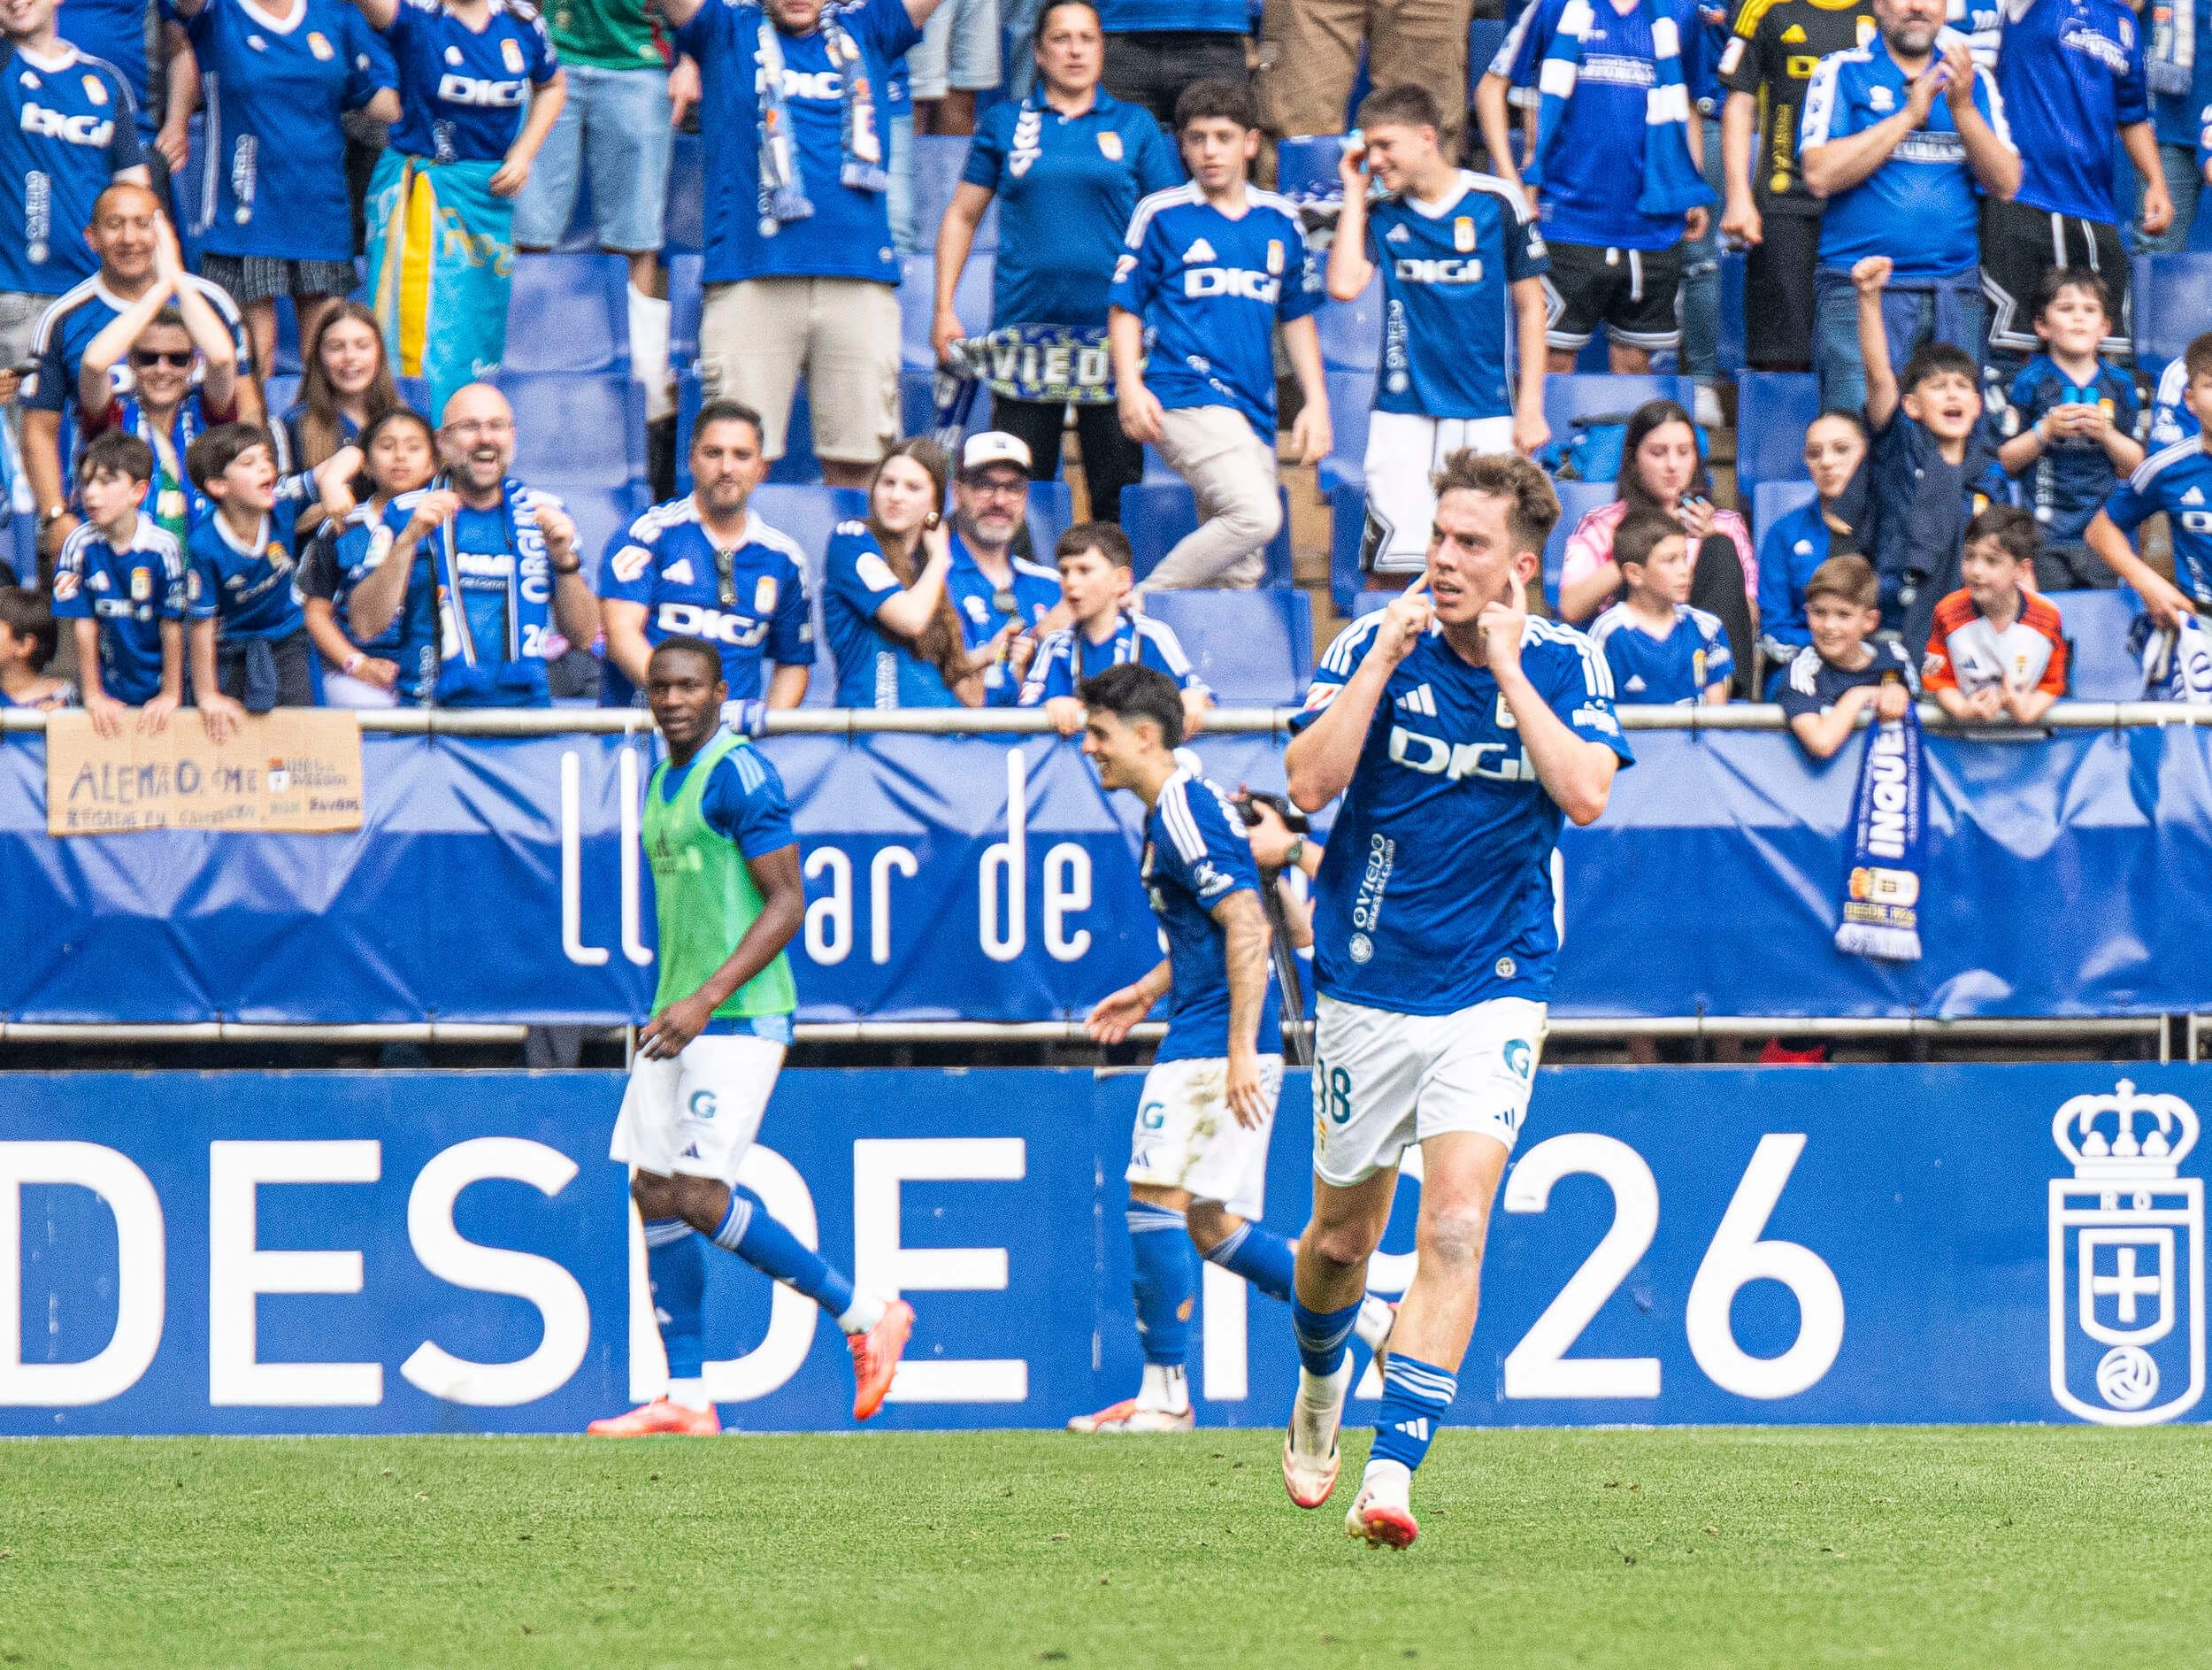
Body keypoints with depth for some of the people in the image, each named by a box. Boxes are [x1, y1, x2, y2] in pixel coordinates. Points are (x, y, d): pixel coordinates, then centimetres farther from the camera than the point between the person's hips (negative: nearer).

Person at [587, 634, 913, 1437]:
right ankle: (686, 1398, 6)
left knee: (700, 1198, -14)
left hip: (739, 1018, -9)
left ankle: (866, 1316, 0)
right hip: (678, 1018, 9)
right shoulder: (662, 782, 16)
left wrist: (706, 1000, -23)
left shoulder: (739, 775, -12)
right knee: (656, 1196, 3)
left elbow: (787, 904, -17)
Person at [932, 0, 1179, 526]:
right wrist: (944, 309, 5)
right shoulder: (1006, 124, 10)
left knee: (1118, 493, 0)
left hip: (1111, 329, 0)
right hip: (1027, 322, 0)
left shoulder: (1134, 126, 9)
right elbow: (961, 216, 14)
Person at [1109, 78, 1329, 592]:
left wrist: (1316, 401, 12)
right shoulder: (1160, 215, 2)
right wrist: (1130, 386, -11)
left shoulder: (1279, 221, 14)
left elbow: (1298, 317, 21)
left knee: (1239, 577, 4)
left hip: (1254, 410, 6)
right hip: (1187, 399, -6)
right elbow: (1125, 307, 3)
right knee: (1257, 514, -26)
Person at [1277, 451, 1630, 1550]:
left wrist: (1507, 670, -18)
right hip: (1366, 984, 1)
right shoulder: (1373, 644, -4)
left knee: (1454, 1230, -18)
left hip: (1494, 993, -1)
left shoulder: (1566, 665, -2)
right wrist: (1386, 657, -20)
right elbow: (1310, 782, -16)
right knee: (1344, 1237, 13)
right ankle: (1321, 1382, 46)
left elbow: (1586, 795, -18)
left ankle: (1390, 1473, -21)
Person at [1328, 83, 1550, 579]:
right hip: (1403, 413, 2)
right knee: (1393, 563, -7)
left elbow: (1530, 306, 4)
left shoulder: (1498, 203, 0)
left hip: (1485, 416, -2)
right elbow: (1344, 286, -10)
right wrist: (1354, 192, -2)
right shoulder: (1381, 216, 6)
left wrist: (1530, 408, 0)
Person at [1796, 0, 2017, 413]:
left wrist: (1962, 108, -8)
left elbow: (2006, 184, 5)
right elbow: (1821, 175, -8)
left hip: (1955, 293, 3)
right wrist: (1909, 115, -9)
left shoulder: (1973, 80, 14)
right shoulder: (1843, 73, 5)